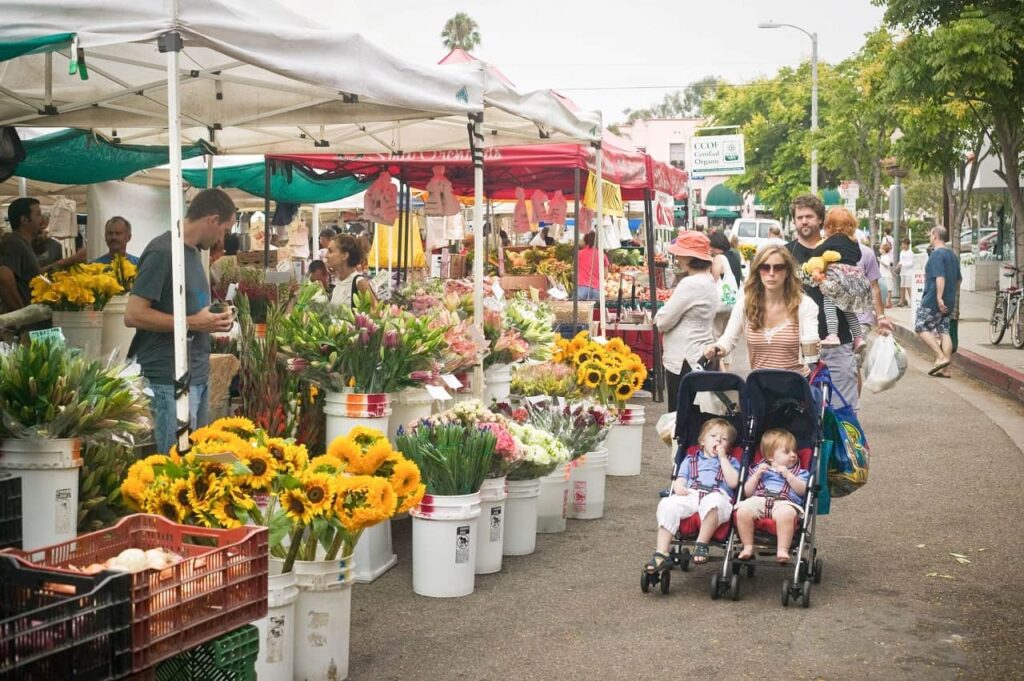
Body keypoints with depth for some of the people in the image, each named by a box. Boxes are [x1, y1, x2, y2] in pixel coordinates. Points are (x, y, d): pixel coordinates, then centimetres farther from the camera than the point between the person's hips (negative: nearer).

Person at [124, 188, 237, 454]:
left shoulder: (193, 252, 16)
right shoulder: (162, 252, -13)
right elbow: (133, 315, -18)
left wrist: (212, 321, 8)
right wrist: (191, 323, -18)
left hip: (198, 377, 9)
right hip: (170, 380, -9)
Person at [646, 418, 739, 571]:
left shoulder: (731, 462, 27)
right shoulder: (690, 459, 33)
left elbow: (733, 482, 6)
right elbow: (680, 479, 20)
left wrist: (722, 457, 9)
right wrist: (678, 486, -6)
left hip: (718, 495, -2)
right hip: (690, 496, 2)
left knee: (712, 502, -41)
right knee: (667, 504, -30)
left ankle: (701, 545, -31)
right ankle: (661, 554, -33)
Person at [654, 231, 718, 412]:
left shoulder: (691, 284, -20)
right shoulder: (708, 281, 11)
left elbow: (663, 322, -16)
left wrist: (658, 317, 4)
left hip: (685, 362, -10)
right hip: (701, 356, 10)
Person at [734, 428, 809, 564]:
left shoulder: (800, 472, 24)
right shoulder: (759, 469, 26)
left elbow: (802, 491, 5)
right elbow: (747, 493, 18)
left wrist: (788, 475, -4)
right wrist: (757, 475, 5)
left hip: (784, 503, -1)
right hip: (758, 501, 1)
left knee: (786, 513, -39)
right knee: (743, 511, -31)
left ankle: (782, 550, -34)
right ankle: (748, 547, -18)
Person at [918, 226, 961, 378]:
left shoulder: (936, 254, -13)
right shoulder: (953, 255, 16)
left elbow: (940, 277, -23)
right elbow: (958, 280, 22)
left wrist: (939, 298, -27)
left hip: (933, 301, -9)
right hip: (948, 302, 9)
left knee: (921, 327, -1)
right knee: (944, 332, 7)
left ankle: (940, 357, -13)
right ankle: (945, 369, 3)